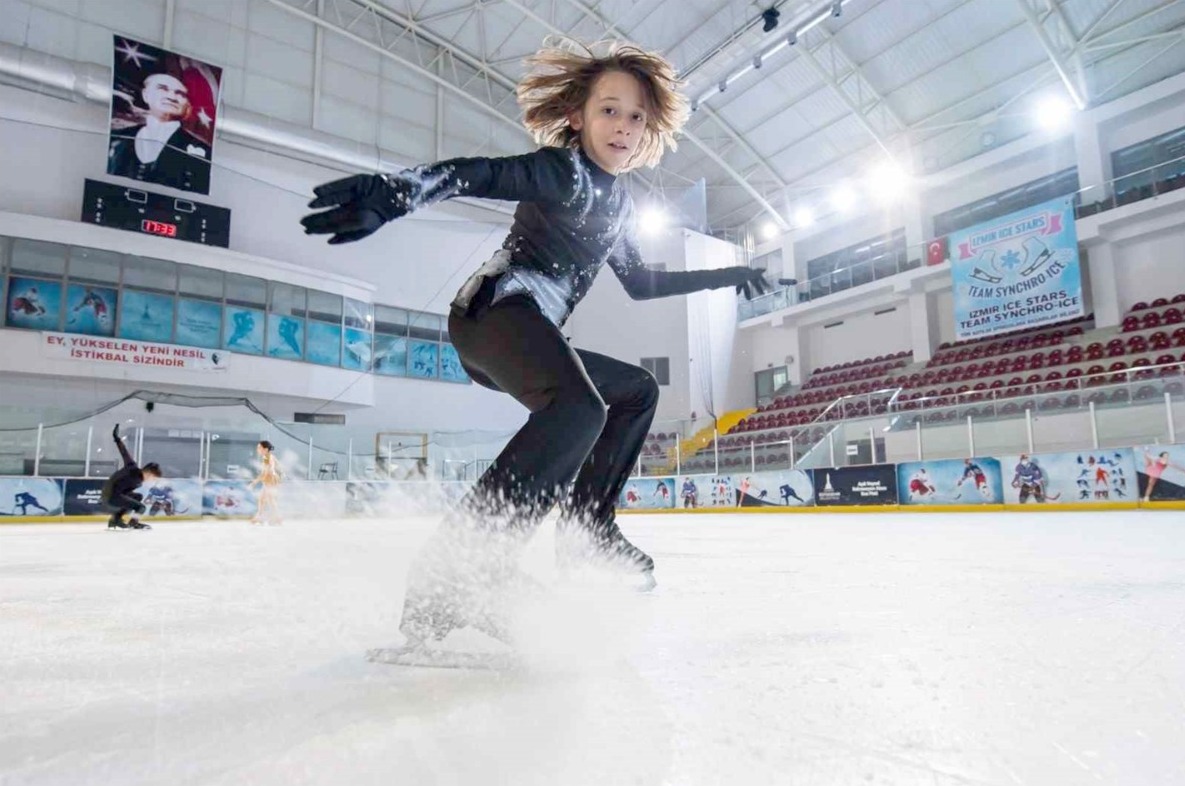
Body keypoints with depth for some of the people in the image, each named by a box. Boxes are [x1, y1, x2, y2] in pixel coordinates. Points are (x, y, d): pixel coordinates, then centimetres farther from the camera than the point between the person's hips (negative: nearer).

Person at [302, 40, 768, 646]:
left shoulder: (617, 200, 23)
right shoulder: (565, 170, -4)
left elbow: (639, 283, 33)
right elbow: (479, 173, -22)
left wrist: (722, 276, 38)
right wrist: (398, 190, -43)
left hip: (533, 333, 10)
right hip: (497, 307, -10)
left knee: (637, 390, 20)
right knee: (580, 408, -35)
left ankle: (588, 528, 17)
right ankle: (447, 578, -37)